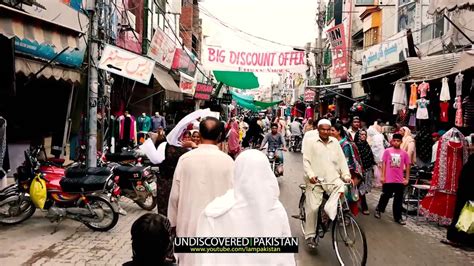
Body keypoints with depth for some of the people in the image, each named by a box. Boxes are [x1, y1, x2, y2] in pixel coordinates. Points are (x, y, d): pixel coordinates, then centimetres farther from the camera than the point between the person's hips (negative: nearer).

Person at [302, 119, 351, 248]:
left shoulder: (335, 142, 12)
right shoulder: (311, 142, 1)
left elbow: (342, 160, 9)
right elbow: (306, 160, -4)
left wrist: (346, 175, -3)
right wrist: (311, 175, -19)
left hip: (333, 179, 3)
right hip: (315, 180, -3)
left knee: (343, 189, -24)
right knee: (312, 208, -4)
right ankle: (310, 235, 12)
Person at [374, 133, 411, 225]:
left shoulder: (404, 153, 0)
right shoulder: (387, 151, -3)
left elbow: (407, 166, 6)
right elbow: (384, 164, 0)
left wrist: (406, 179, 3)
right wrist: (382, 176, -3)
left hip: (400, 180, 1)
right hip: (388, 180, -1)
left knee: (398, 200, 8)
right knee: (385, 196, 11)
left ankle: (398, 217, 18)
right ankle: (378, 210, 33)